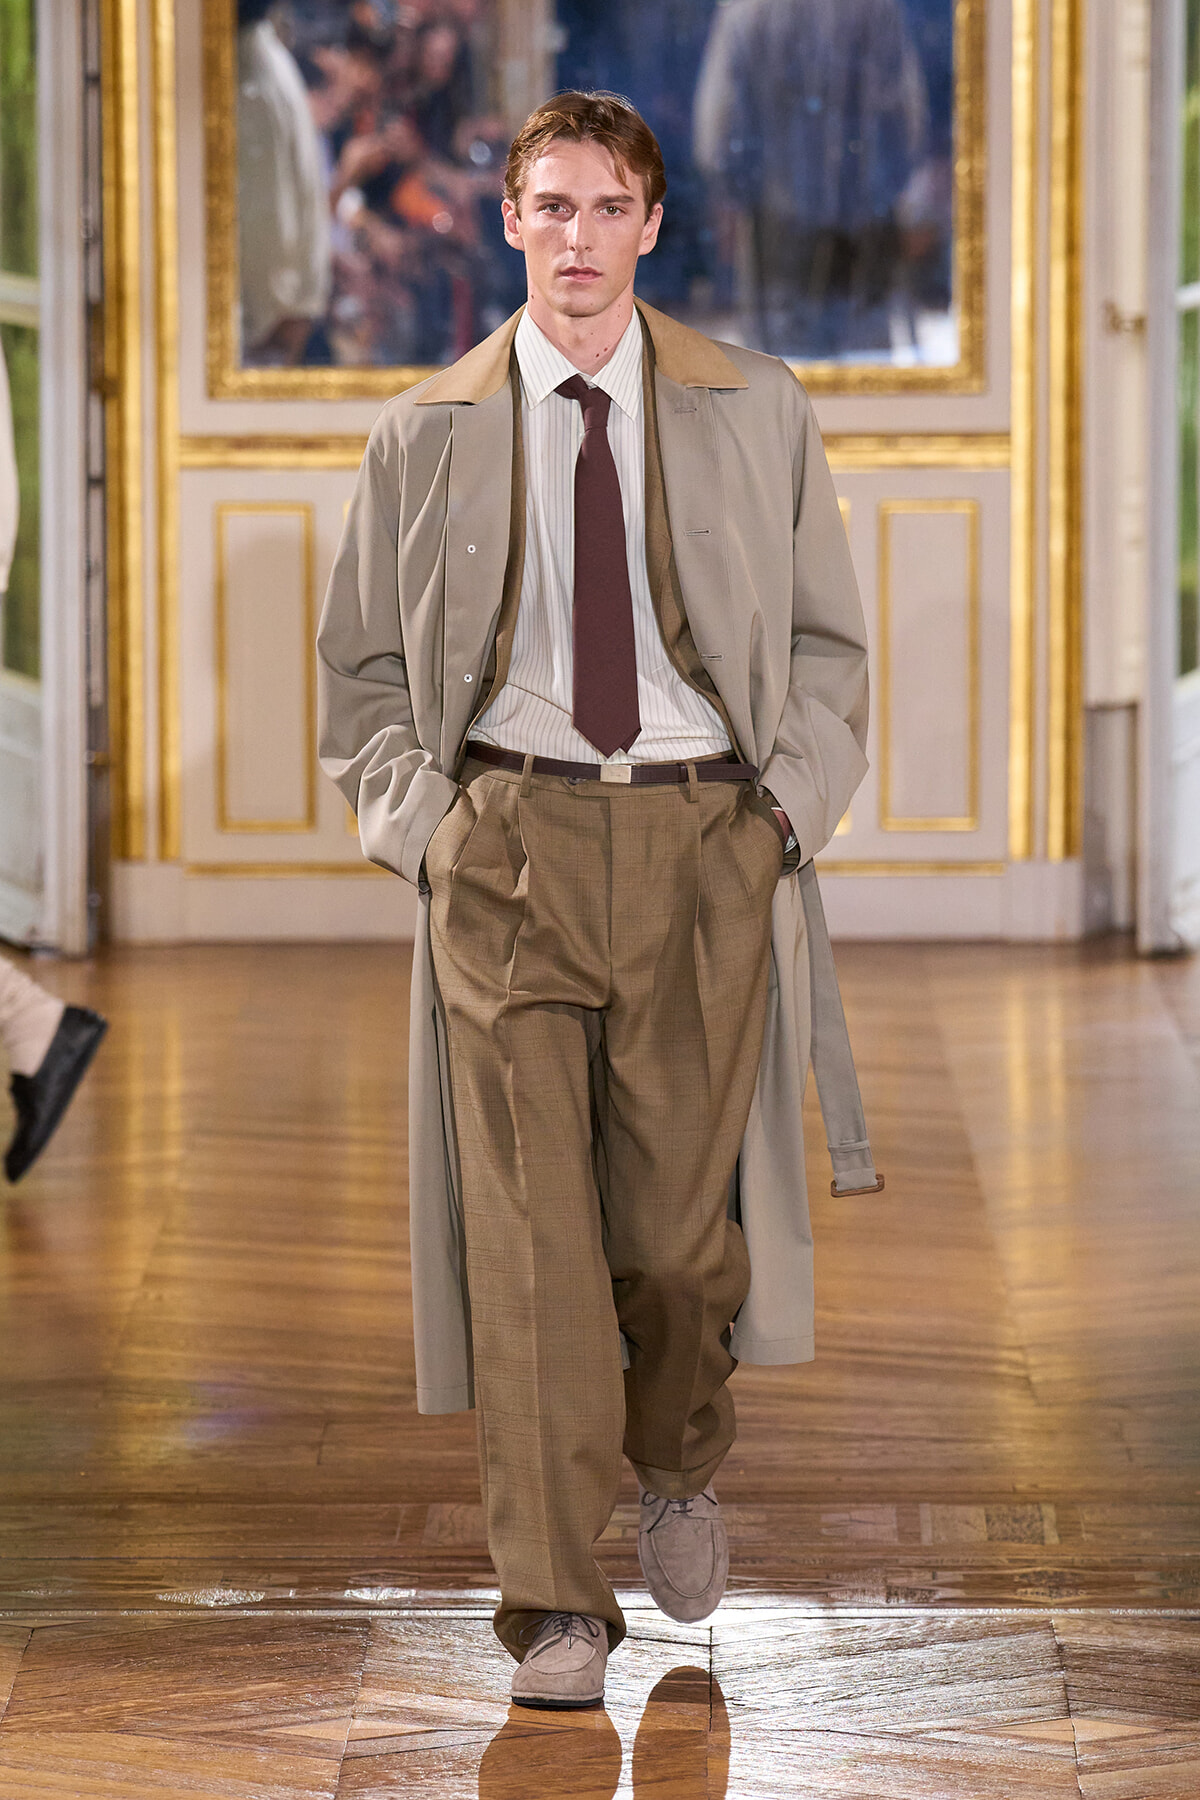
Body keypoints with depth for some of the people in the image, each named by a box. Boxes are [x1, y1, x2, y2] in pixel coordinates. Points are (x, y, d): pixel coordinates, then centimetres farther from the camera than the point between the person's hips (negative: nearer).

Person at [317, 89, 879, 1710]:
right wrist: (423, 825, 1)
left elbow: (827, 642, 13)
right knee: (526, 1225, -7)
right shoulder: (428, 433, 8)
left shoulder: (757, 417, 8)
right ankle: (556, 1602, -3)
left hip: (702, 840, 0)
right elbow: (364, 664, 14)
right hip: (510, 834, 0)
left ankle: (680, 1464, 35)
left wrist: (788, 809, 0)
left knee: (681, 1213, 3)